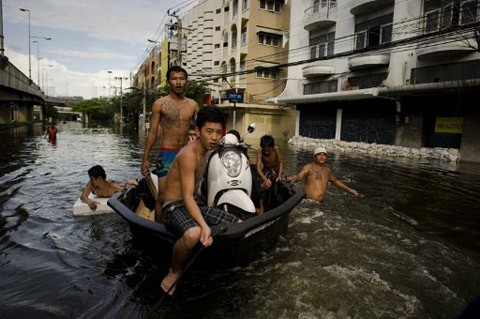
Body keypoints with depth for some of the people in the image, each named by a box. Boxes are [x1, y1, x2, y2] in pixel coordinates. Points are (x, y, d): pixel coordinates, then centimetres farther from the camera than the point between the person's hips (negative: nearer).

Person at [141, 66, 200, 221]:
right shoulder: (160, 104, 1)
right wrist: (145, 158, -2)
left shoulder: (193, 105, 8)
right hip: (167, 154, -3)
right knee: (163, 195, -5)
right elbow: (152, 132, 2)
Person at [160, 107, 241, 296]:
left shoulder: (204, 152, 7)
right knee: (193, 234, -41)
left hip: (196, 204, 9)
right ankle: (175, 271, -9)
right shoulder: (188, 155, -22)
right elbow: (187, 197, -28)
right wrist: (204, 225, -38)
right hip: (175, 207, -9)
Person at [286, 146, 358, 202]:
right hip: (308, 201, -6)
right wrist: (293, 178, -41)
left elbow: (336, 181, 33)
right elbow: (299, 176, -18)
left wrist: (349, 190, 37)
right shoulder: (309, 167, -1)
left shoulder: (327, 170, 17)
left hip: (320, 202, 6)